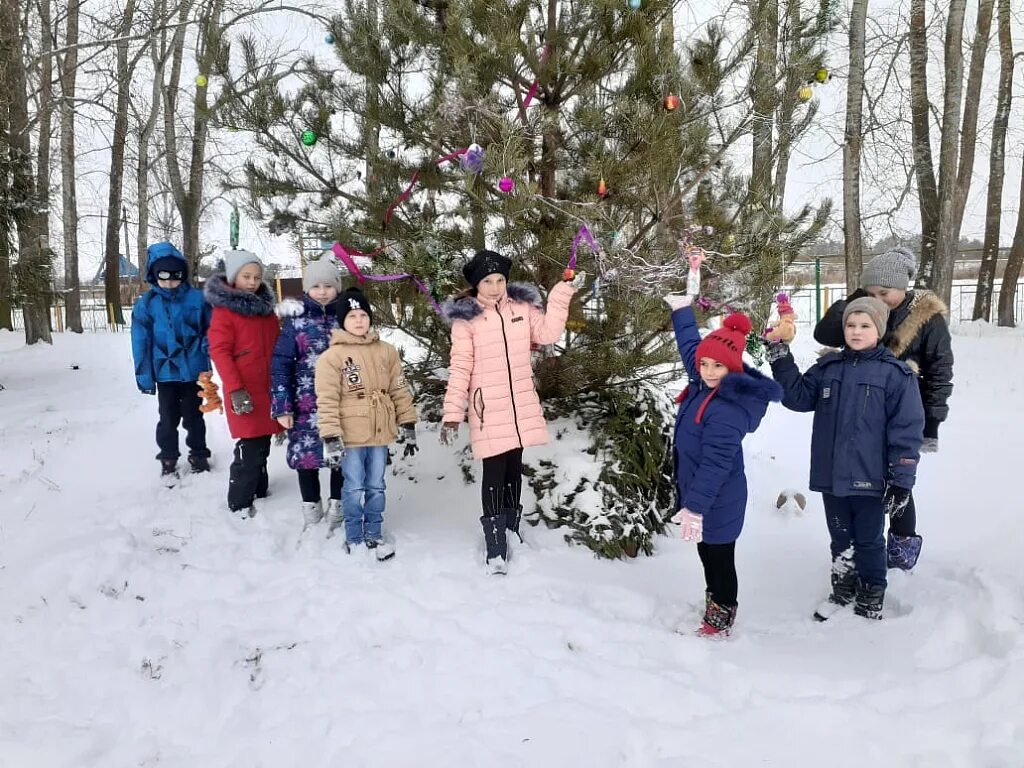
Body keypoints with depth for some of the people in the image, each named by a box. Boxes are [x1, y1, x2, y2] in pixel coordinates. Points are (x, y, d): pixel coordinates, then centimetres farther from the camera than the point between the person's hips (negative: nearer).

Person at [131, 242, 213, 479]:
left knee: (193, 416, 14)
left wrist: (207, 346, -9)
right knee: (169, 419, 10)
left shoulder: (196, 298, -5)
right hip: (165, 372, 0)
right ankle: (168, 459, 25)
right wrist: (144, 375, -3)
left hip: (194, 370, 0)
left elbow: (211, 328, 8)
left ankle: (198, 454, 30)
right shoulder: (146, 304, -5)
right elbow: (141, 342, -2)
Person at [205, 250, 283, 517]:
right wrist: (235, 389, -20)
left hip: (268, 389, 7)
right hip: (244, 391, -7)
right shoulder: (224, 309, -7)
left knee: (262, 444, 15)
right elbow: (219, 352, -13)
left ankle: (258, 490, 28)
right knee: (249, 448, -6)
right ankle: (240, 502, 5)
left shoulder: (265, 307, 13)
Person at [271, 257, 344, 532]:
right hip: (306, 404, -1)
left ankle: (337, 510, 25)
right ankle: (312, 512, 23)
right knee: (305, 456, 4)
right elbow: (281, 364, -1)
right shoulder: (296, 320, -1)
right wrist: (281, 406, -6)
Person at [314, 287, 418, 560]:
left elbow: (400, 391, 9)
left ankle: (374, 535, 29)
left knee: (376, 487, 14)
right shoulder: (331, 356, -8)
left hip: (380, 434, 4)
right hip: (351, 436, -4)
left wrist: (409, 428, 8)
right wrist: (331, 439, -14)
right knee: (354, 489, 6)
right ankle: (354, 539, 23)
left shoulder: (386, 351, 5)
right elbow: (327, 402, -10)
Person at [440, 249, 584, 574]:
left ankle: (512, 533, 34)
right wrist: (452, 413, -14)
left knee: (514, 469, 17)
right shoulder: (465, 318, -9)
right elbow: (460, 368, -10)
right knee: (494, 474, -2)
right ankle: (496, 548, 5)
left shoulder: (521, 306, 4)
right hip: (488, 410, -4)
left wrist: (563, 293, -5)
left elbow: (548, 333, -1)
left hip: (521, 407, 4)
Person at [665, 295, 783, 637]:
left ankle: (720, 621, 23)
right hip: (699, 493, 9)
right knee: (707, 553, 21)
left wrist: (695, 506, -29)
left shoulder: (728, 411, -29)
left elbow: (715, 464, -29)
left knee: (720, 558, 7)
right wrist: (682, 310, 28)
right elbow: (690, 345, 18)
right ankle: (713, 610, 38)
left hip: (717, 502, -9)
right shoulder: (705, 382, -2)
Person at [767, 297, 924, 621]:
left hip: (869, 479, -4)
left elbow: (907, 431, -11)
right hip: (831, 475, 4)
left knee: (868, 541, 13)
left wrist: (901, 481, -13)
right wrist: (782, 363, -10)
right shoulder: (828, 368, 4)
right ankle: (842, 591, 36)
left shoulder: (895, 374, -9)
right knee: (841, 540, 19)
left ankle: (871, 600, 32)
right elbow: (799, 397, 3)